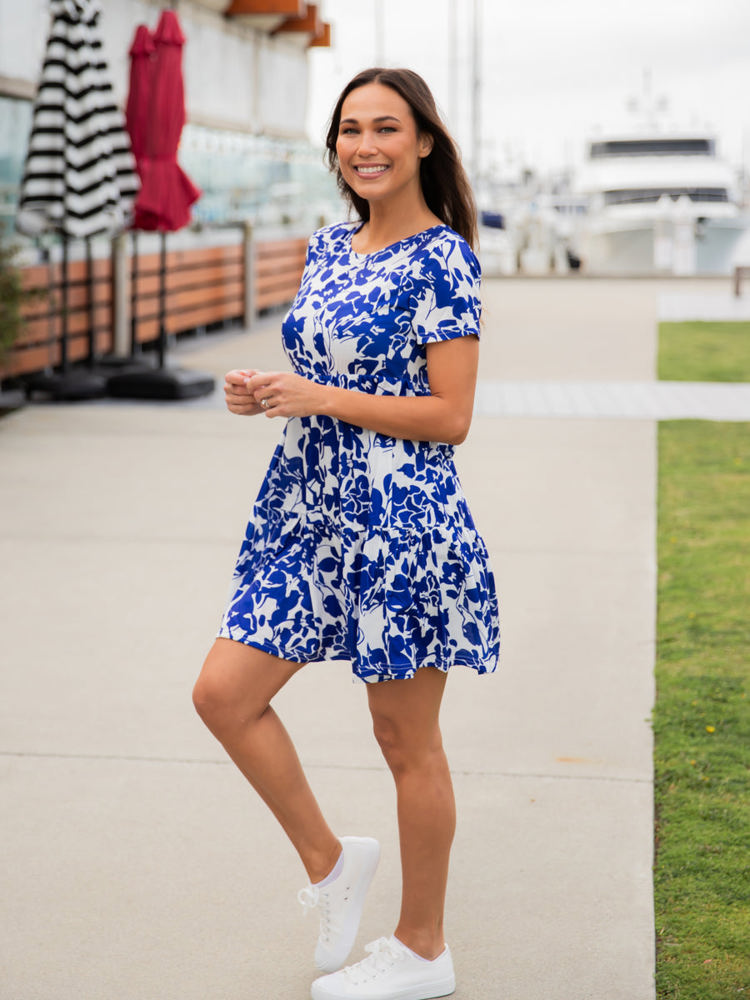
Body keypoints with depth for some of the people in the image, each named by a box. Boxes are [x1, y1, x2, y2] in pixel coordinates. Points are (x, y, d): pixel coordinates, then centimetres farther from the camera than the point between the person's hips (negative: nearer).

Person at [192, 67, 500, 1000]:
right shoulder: (328, 246, 11)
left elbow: (450, 416, -16)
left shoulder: (440, 259, -11)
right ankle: (329, 860, 24)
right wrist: (261, 393, 0)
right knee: (223, 693, 4)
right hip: (307, 507, 8)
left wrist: (312, 397, -18)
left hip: (401, 519, -8)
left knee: (405, 740, 5)